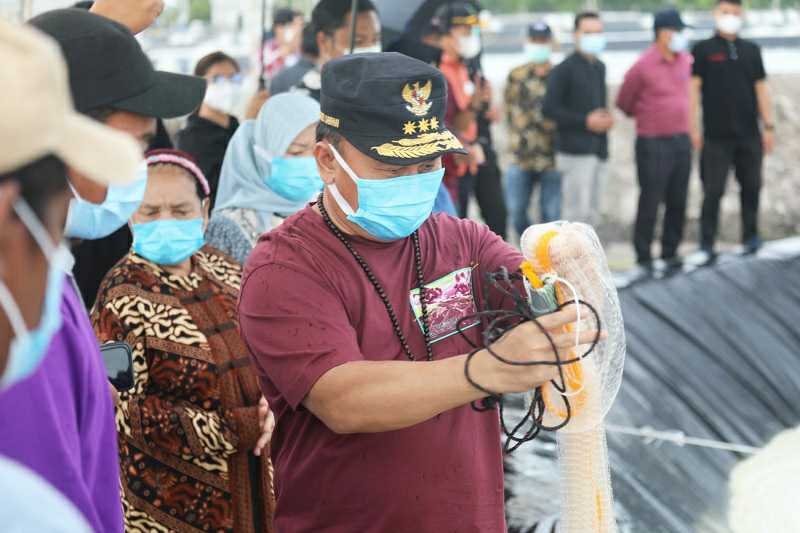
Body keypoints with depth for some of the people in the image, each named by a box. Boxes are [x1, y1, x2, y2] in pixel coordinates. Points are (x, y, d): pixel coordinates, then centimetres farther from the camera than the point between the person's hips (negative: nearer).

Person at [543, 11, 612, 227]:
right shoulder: (564, 69, -6)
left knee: (592, 213, 9)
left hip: (599, 149, 7)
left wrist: (605, 119, 5)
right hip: (575, 150, -7)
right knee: (577, 211, -10)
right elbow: (550, 109, -11)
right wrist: (586, 121, -15)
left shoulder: (599, 67, 18)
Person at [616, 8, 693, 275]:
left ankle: (670, 253, 20)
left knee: (677, 202, 8)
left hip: (682, 140, 6)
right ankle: (644, 258, 7)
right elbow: (624, 103, 1)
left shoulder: (685, 61, 6)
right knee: (650, 203, -2)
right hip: (653, 144, -6)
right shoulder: (643, 67, -13)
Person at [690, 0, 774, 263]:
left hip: (750, 134, 3)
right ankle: (707, 246, 1)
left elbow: (761, 88, 12)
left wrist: (768, 126, 7)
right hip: (716, 136, -3)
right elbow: (693, 88, -2)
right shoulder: (703, 49, 2)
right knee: (713, 191, -3)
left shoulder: (751, 50, 11)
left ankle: (751, 238, 20)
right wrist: (693, 127, -9)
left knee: (751, 187, 7)